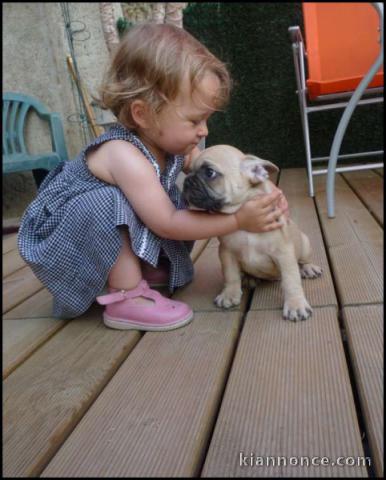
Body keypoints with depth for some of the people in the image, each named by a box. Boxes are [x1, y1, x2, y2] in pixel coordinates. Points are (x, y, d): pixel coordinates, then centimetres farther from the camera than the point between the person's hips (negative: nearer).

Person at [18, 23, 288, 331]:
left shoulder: (172, 142, -11)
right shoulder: (125, 156, -35)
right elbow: (167, 223, -34)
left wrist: (261, 193, -20)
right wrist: (237, 220, -33)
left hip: (113, 234, 8)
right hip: (62, 237, -8)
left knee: (176, 206, -1)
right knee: (108, 203, -36)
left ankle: (139, 270, 4)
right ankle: (126, 297, -23)